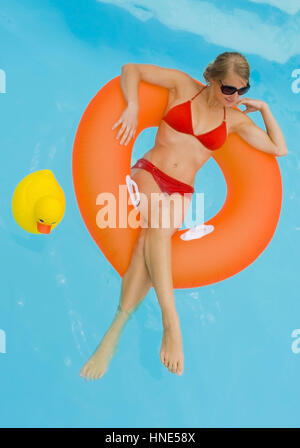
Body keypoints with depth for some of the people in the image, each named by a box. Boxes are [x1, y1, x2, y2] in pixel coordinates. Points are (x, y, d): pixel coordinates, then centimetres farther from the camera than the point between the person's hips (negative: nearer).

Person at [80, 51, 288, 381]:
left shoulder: (236, 119, 12)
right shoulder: (184, 86, 6)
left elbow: (280, 149, 12)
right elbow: (131, 69, 6)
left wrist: (264, 108, 9)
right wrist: (133, 107, -10)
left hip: (181, 191, 1)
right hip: (148, 172, -1)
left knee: (149, 239, -29)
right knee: (158, 227, -35)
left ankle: (114, 332, -30)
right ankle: (171, 322, -38)